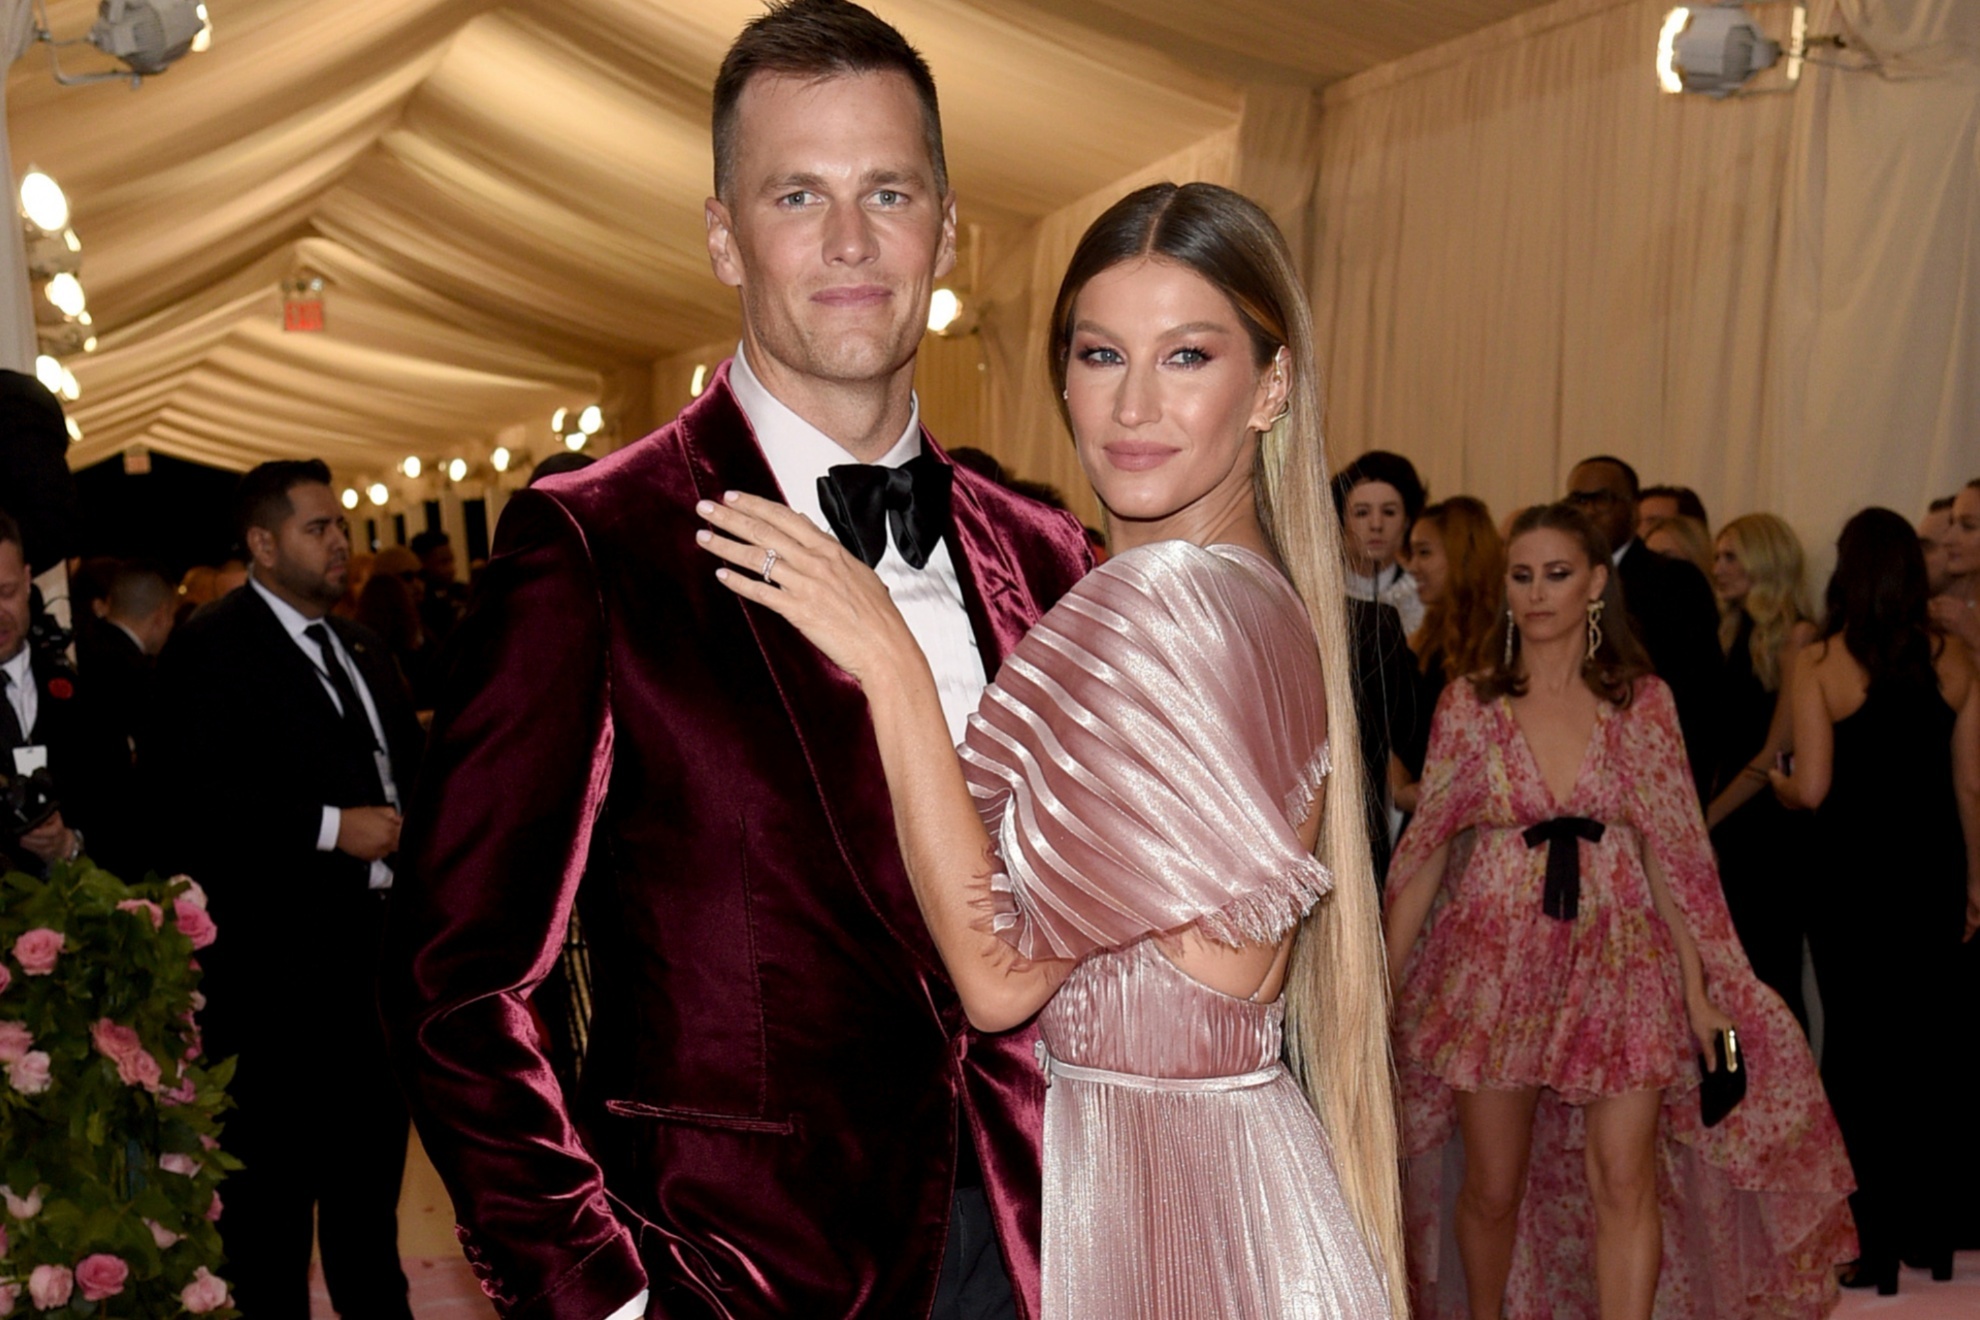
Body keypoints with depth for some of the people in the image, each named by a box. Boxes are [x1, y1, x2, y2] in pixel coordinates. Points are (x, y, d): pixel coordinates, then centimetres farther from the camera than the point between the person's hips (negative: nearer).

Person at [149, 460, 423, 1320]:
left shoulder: (362, 650, 17)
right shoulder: (211, 646, -9)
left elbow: (403, 766, 26)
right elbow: (187, 795, -19)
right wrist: (330, 827, -21)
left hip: (372, 948, 8)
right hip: (274, 958, -8)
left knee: (371, 1152, 18)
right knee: (275, 1167, 0)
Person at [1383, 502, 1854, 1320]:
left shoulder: (1642, 702, 2)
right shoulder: (1470, 705, 1)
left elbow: (1670, 852, 2)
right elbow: (1424, 854, 2)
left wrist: (1699, 990, -2)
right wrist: (1385, 984, 0)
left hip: (1619, 961, 0)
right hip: (1498, 962, 0)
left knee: (1627, 1183, -8)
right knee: (1492, 1188, 8)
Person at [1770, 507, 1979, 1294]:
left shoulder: (1819, 663, -11)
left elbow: (1812, 789, -14)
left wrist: (1776, 783, 8)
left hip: (1852, 875, -3)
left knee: (1857, 1044, 7)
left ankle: (1872, 1244, 11)